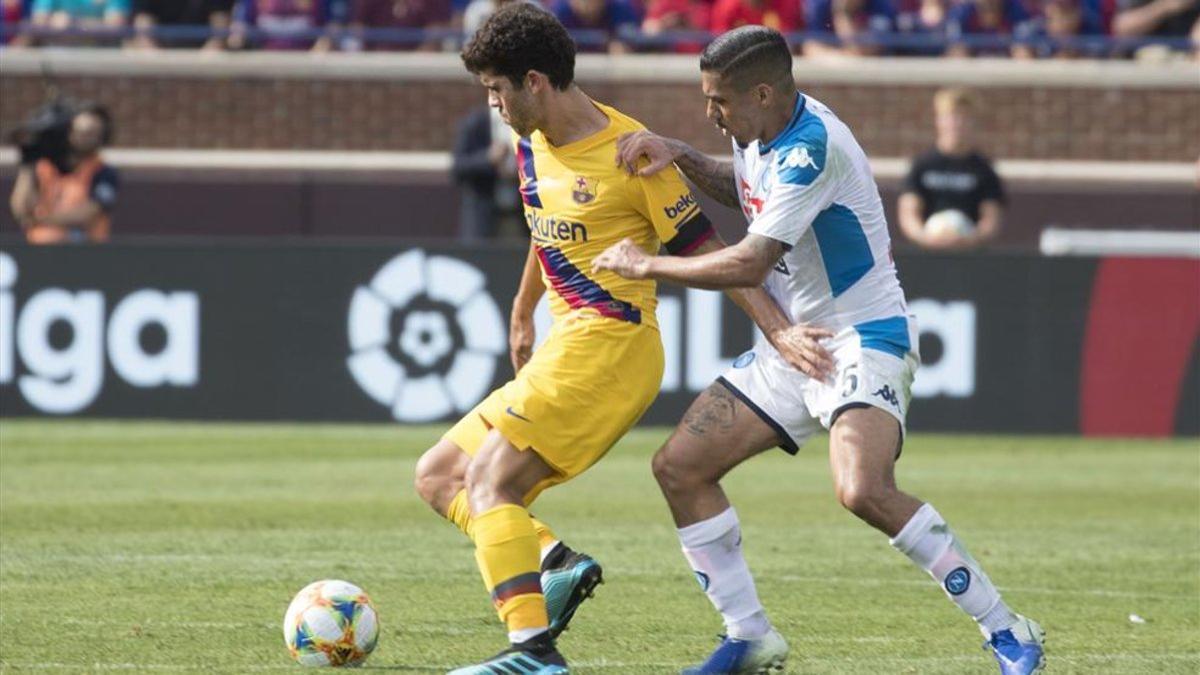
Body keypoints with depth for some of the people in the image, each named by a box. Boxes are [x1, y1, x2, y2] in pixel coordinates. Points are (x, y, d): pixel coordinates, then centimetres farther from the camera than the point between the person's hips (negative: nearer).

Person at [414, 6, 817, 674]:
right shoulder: (533, 146, 12)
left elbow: (706, 250, -10)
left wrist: (780, 330, -17)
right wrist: (522, 315, 42)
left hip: (610, 341, -10)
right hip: (568, 345, 10)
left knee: (488, 482, -21)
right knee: (439, 477, 8)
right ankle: (559, 562, -9)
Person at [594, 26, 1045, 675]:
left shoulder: (812, 148, -24)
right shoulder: (761, 133, 4)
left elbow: (749, 264, -27)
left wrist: (645, 265, -15)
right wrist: (679, 156, 9)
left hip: (862, 339, -10)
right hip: (790, 344, 10)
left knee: (863, 490, -31)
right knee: (678, 466, 2)